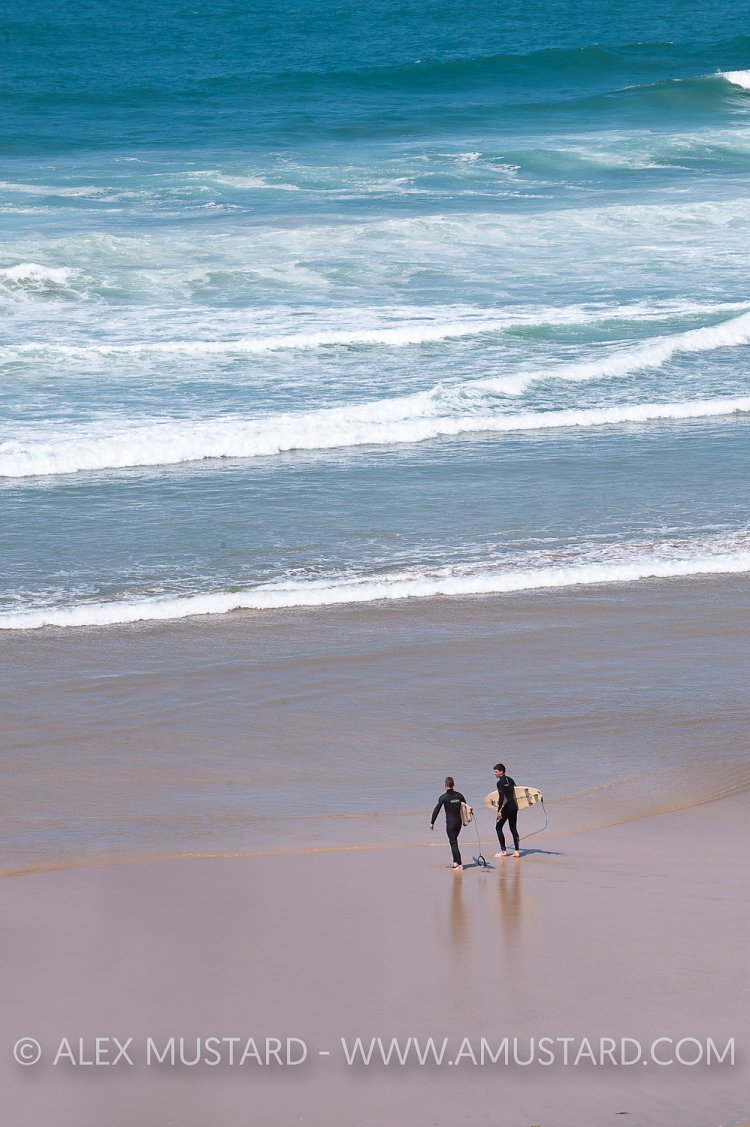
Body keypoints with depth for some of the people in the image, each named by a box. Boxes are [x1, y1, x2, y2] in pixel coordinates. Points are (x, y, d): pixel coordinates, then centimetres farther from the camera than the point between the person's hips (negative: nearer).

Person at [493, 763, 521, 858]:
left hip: (506, 807, -7)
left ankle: (503, 851, 3)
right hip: (514, 806, 7)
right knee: (513, 828, 12)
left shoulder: (500, 782, -14)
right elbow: (516, 792, 17)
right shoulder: (510, 780, 9)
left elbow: (502, 797, -22)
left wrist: (499, 810, -22)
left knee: (498, 827, 5)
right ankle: (517, 851, 9)